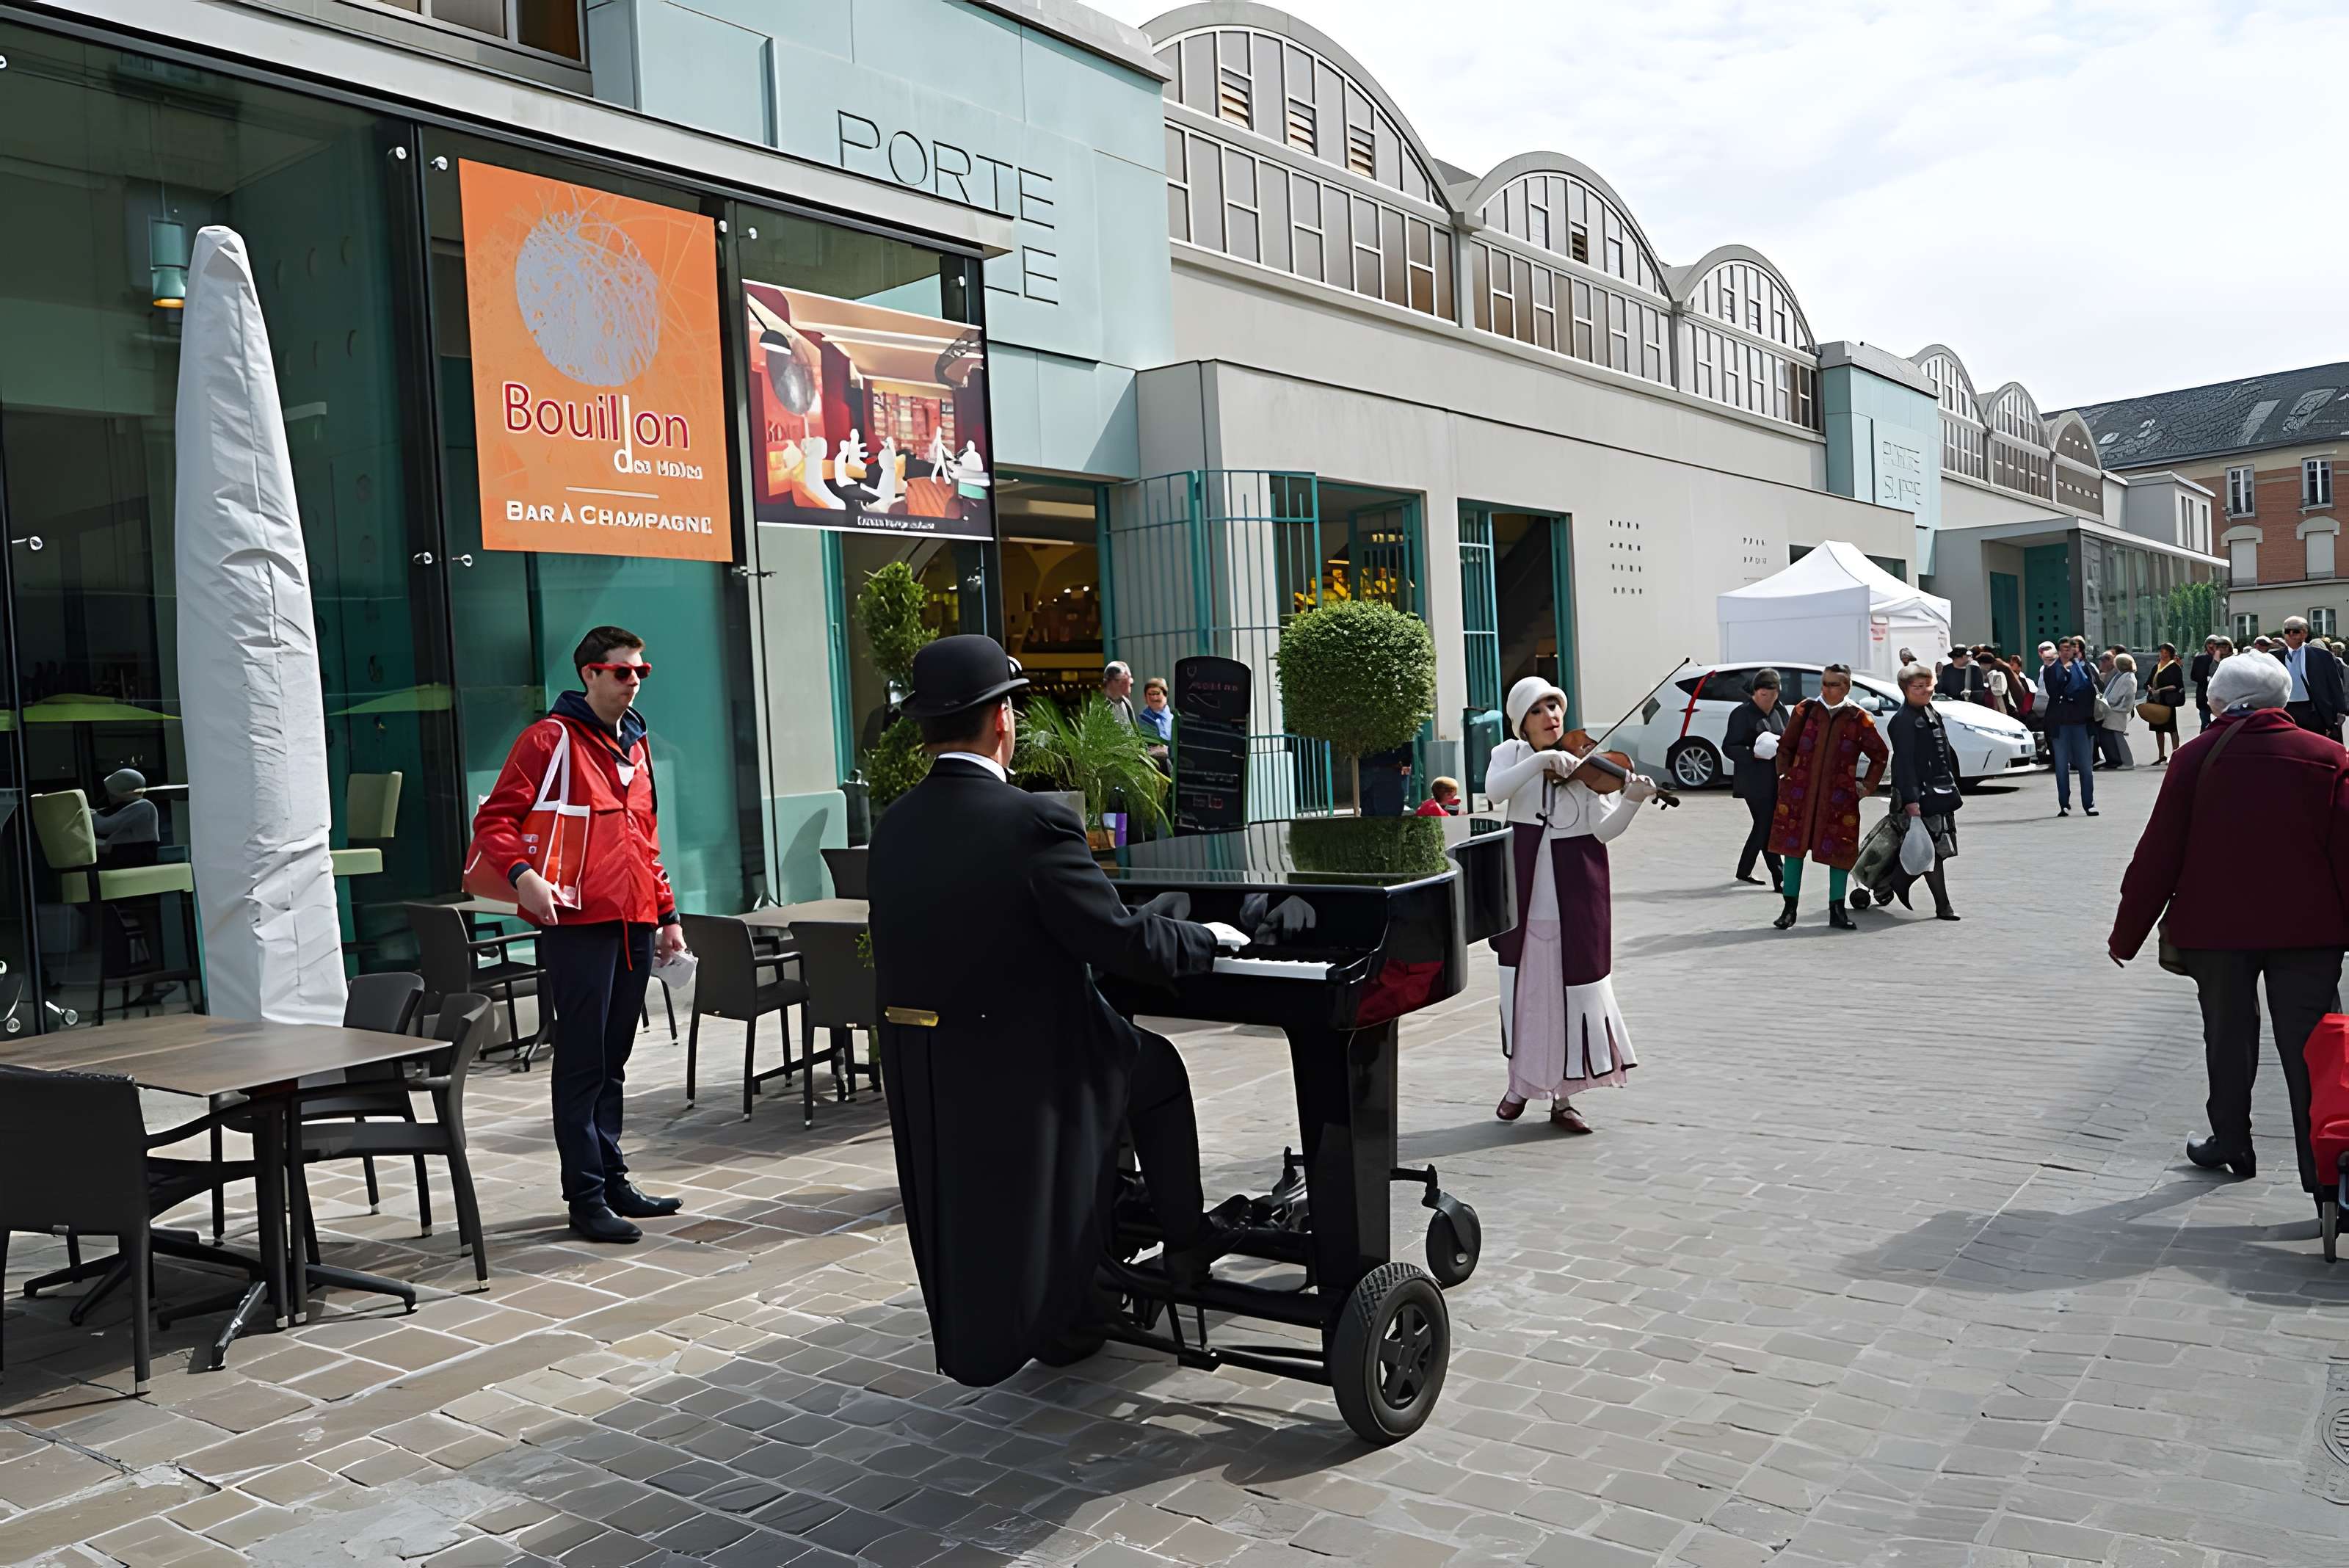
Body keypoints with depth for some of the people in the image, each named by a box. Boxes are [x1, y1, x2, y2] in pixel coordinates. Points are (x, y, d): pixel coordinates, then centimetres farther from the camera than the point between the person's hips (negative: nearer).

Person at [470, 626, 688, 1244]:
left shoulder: (636, 746, 18)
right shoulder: (550, 739, -5)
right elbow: (494, 820, -9)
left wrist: (667, 914, 21)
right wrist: (523, 875, -27)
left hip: (634, 925, 7)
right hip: (578, 923, -7)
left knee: (613, 1061, 14)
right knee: (582, 1063, -2)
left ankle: (613, 1181, 23)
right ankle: (587, 1198, 3)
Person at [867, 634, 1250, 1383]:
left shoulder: (892, 828, 0)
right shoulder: (1034, 822, -21)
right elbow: (1126, 943, -19)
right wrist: (1208, 938, 0)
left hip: (920, 1069, 6)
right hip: (1025, 1060, -6)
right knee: (1156, 1070, 19)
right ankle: (1184, 1242, 30)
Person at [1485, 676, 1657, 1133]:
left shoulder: (1586, 763, -1)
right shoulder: (1511, 753, 3)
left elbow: (1604, 830, -9)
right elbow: (1495, 790, -19)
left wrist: (1632, 800, -27)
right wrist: (1542, 759, -27)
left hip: (1575, 895, -1)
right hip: (1525, 893, 1)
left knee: (1572, 990, 2)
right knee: (1522, 989, 11)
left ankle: (1563, 1098, 14)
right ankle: (1520, 1083, 29)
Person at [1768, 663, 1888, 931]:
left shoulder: (1858, 718, 0)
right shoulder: (1806, 709, 3)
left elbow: (1880, 755, 12)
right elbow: (1786, 746, 13)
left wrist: (1867, 786, 7)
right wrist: (1784, 776, 5)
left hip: (1840, 796, -1)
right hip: (1800, 791, 1)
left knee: (1839, 850, 1)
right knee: (1793, 846, 2)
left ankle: (1837, 911, 11)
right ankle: (1789, 909, 10)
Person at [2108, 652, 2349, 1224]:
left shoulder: (2197, 757, -3)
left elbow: (2159, 853, -3)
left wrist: (2126, 934, 3)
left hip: (2216, 925, 0)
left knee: (2228, 1037, 17)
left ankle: (2231, 1143, 30)